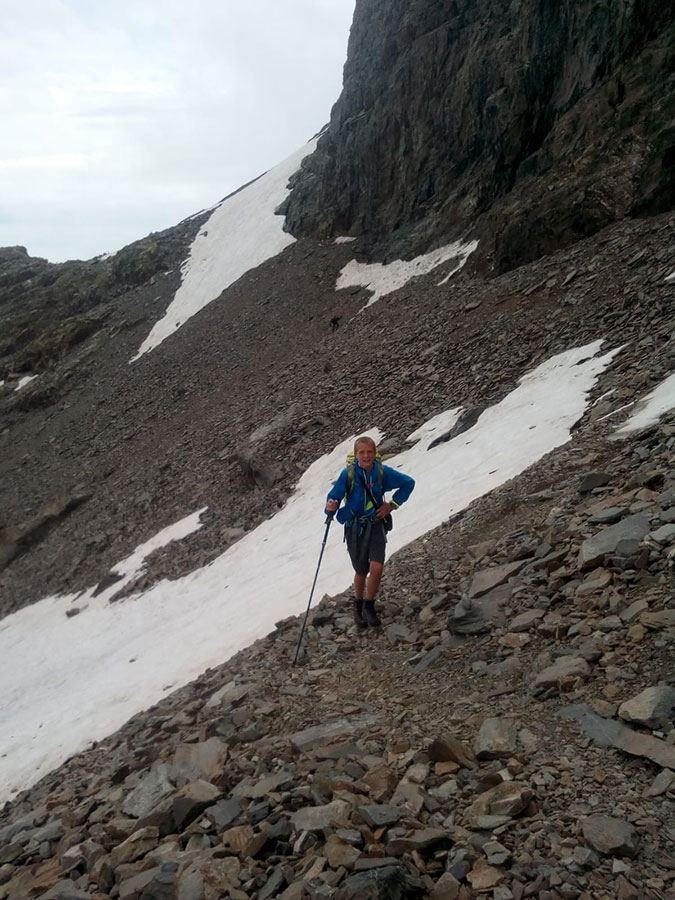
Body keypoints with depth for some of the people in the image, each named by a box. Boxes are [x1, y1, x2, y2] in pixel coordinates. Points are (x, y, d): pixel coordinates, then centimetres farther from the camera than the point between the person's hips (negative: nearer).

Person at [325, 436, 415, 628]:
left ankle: (369, 606, 10)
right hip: (354, 527, -1)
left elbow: (409, 483, 5)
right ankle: (358, 606, 38)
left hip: (376, 525, 1)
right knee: (361, 571, 9)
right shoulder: (348, 473, -15)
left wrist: (392, 504, -2)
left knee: (376, 567, -14)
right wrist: (331, 506, -37)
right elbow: (334, 495, -14)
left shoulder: (383, 472, -9)